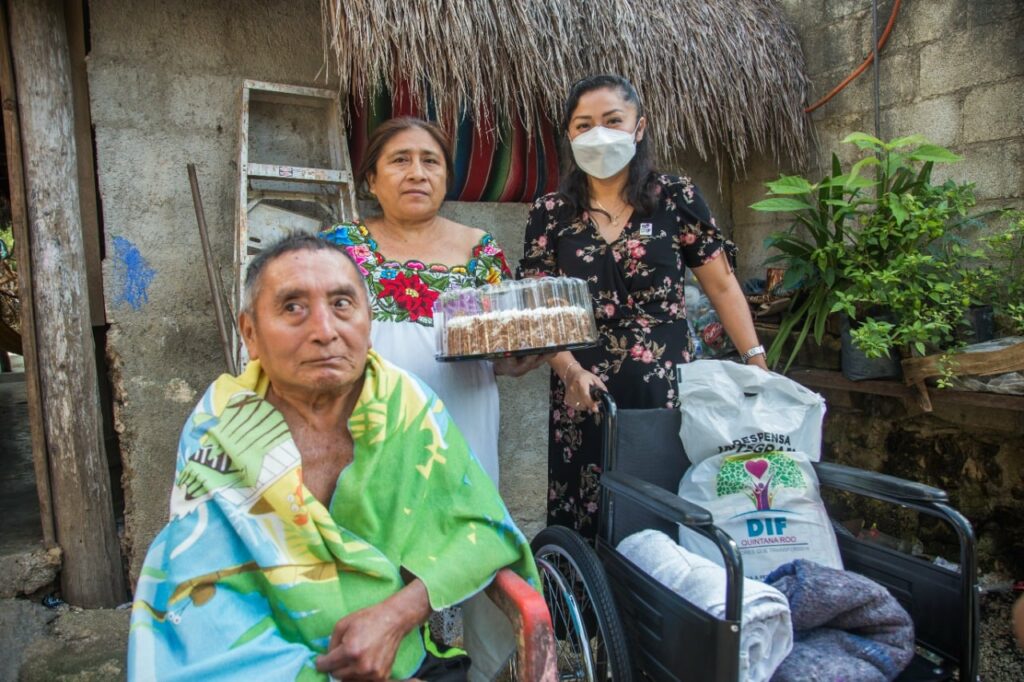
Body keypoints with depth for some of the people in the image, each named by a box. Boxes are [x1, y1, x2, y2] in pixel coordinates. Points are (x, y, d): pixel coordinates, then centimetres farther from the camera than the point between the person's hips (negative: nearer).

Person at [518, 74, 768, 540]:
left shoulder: (675, 198, 3)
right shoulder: (550, 213, 5)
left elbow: (721, 286, 5)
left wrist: (758, 367, -2)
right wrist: (571, 372, -14)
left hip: (668, 389, 0)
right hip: (584, 396, 1)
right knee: (587, 520, 6)